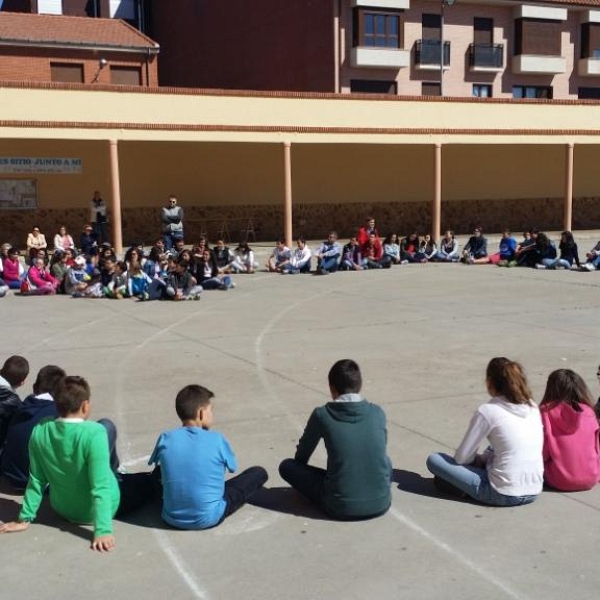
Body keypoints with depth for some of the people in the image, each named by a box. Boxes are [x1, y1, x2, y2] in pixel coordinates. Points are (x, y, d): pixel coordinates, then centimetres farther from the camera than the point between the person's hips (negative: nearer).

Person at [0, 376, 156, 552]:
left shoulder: (39, 431, -17)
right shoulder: (94, 433, -32)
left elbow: (36, 480, -9)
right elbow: (100, 487, -33)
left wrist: (25, 518, 1)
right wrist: (103, 530, -31)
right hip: (95, 511, -5)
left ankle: (113, 473, 42)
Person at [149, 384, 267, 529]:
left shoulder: (165, 438, -7)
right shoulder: (216, 439, -13)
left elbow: (155, 463, 13)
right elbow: (233, 467, 6)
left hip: (172, 517, 5)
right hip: (209, 518, -4)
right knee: (259, 473, 8)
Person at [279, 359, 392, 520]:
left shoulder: (322, 415, -6)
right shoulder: (378, 413, 2)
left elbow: (301, 457, 9)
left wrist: (301, 471, 32)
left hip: (340, 507, -3)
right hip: (381, 504, 4)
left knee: (287, 466, 13)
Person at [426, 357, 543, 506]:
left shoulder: (488, 411, -10)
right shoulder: (532, 407, 7)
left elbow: (461, 457, -5)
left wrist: (479, 459, 16)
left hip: (504, 496, -7)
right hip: (534, 493, 7)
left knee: (434, 460, 1)